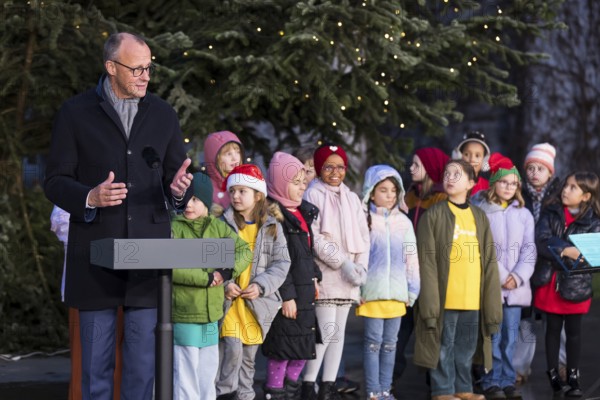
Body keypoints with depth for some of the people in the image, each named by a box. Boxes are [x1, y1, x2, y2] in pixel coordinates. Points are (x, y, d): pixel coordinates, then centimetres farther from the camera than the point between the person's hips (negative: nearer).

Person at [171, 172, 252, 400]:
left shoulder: (219, 227, 6)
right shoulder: (175, 228, -9)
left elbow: (245, 251, 10)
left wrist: (228, 271, -9)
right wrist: (205, 278, -19)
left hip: (212, 316, 5)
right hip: (184, 317, -5)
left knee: (208, 374, 16)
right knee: (186, 377, -1)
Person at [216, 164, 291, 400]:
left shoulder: (272, 227, 5)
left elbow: (281, 263, 1)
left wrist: (261, 286, -12)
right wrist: (224, 283, -15)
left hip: (257, 302, 2)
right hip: (228, 299, -2)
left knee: (249, 355, 10)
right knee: (232, 348, -15)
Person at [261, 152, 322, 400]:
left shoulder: (302, 212, 14)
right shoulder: (272, 215, -15)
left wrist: (314, 278, 19)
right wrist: (286, 296, -20)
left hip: (304, 291, 9)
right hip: (287, 293, -9)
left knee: (304, 347, 13)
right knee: (283, 350, 0)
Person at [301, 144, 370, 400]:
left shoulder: (351, 198, 13)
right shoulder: (313, 195, -4)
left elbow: (363, 236, 11)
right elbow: (314, 237, -12)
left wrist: (361, 265, -5)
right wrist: (342, 262, -16)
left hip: (349, 274, 6)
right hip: (325, 272, -6)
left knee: (339, 331, 7)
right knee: (327, 329, -13)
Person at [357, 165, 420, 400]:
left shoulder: (404, 222, 8)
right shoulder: (364, 220, -2)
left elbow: (412, 259, 10)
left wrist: (412, 291, 7)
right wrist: (356, 288, -7)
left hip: (397, 292, 3)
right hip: (372, 292, -3)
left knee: (390, 343, 9)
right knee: (373, 342, 0)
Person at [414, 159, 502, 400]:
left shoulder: (480, 217, 11)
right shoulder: (433, 215, -2)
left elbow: (489, 262, 11)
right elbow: (427, 261, -7)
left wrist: (492, 304, 6)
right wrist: (430, 302, -14)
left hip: (473, 299, 4)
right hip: (444, 298, -4)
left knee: (467, 348, 13)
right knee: (444, 346, 3)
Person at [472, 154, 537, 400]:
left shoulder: (524, 214, 11)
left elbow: (529, 249, 7)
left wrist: (518, 276, -7)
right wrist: (501, 277, -10)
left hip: (516, 286, 4)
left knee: (511, 335, 7)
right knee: (493, 335, -3)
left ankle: (508, 380, 15)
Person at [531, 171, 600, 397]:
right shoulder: (551, 214, 2)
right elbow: (541, 240, -13)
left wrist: (566, 251, -30)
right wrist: (566, 250, -27)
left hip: (576, 284, -2)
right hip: (550, 281, 2)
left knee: (573, 331, 7)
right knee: (553, 328, 11)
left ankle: (573, 377, 17)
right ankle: (553, 374, 22)